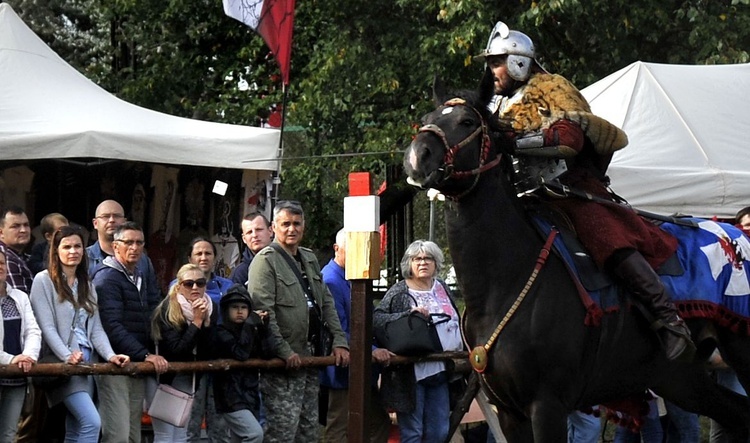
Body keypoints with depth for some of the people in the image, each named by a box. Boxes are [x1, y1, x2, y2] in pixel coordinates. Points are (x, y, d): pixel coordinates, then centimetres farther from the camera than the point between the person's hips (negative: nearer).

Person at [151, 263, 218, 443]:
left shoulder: (211, 308, -1)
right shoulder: (167, 310, -16)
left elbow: (210, 352, -8)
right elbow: (176, 350, -25)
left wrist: (205, 321, -20)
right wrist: (196, 321, -24)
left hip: (188, 379, 6)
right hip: (165, 378, -6)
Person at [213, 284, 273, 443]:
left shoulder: (251, 331, 13)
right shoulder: (221, 333, -7)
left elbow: (268, 354, 0)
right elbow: (240, 353, -23)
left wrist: (263, 327, -9)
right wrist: (250, 324, -17)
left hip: (250, 393, 8)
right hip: (231, 396, -8)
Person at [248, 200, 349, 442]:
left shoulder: (310, 259, 17)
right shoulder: (266, 261, -9)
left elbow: (326, 303, 19)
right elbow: (263, 312, -17)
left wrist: (339, 341, 7)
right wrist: (284, 352, -21)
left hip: (309, 358, 8)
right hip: (282, 362, -8)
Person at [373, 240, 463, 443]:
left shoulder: (442, 288, 13)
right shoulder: (399, 292, -5)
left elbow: (456, 323, 24)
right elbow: (376, 319, -16)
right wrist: (410, 314, -25)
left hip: (440, 371, 6)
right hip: (412, 373, -6)